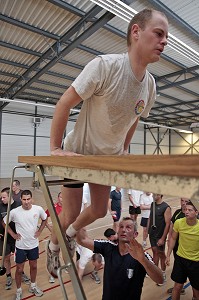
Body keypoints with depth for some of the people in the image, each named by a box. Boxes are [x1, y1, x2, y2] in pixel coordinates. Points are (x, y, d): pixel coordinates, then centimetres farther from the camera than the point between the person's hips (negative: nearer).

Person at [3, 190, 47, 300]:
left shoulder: (38, 209, -17)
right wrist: (13, 234, -5)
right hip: (20, 246, -2)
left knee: (33, 266, 20)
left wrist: (39, 231, -2)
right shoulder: (14, 212, -20)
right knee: (19, 269, 14)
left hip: (34, 244, 2)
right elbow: (4, 222, -1)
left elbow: (45, 219, 4)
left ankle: (33, 286, 45)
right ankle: (18, 291, 39)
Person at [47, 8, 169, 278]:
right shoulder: (105, 65, -24)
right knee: (69, 216, 5)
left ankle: (70, 234, 49)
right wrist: (56, 148, -19)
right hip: (78, 153, -5)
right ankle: (53, 246, 41)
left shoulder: (151, 85, -6)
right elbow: (64, 103, -20)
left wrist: (124, 149, 7)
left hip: (109, 157, 6)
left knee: (100, 210, 17)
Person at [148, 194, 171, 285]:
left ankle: (163, 275, 28)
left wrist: (163, 238, -17)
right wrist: (147, 230, 10)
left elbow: (168, 224, -18)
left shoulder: (166, 207, -19)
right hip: (152, 234, 6)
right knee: (154, 251, 19)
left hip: (160, 236, -5)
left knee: (161, 254, 10)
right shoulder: (153, 205, 1)